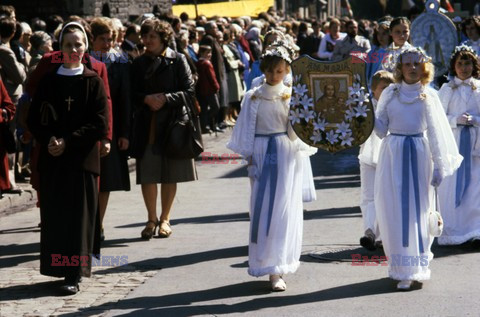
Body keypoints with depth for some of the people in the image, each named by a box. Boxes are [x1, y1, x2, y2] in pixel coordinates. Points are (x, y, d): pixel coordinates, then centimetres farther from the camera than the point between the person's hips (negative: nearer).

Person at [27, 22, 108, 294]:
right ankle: (59, 269, 14)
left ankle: (74, 274, -2)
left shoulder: (94, 82, 1)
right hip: (52, 159, 3)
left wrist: (68, 142, -13)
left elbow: (100, 122, -6)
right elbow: (34, 118, 7)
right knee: (54, 214, 4)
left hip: (82, 157, -3)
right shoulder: (49, 81, 9)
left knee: (79, 215, -3)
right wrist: (48, 140, -11)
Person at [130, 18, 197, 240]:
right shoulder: (138, 63, 9)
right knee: (147, 175, 0)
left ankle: (165, 219, 19)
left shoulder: (177, 60, -1)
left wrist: (165, 99, -17)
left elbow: (190, 91, -4)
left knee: (170, 175, 6)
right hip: (146, 126, 2)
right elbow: (132, 94, 8)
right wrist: (146, 99, -13)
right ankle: (152, 219, 14)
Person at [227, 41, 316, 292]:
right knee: (262, 208, 1)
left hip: (287, 156, -1)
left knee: (283, 209, -5)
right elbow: (247, 130, 6)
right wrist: (250, 160, 0)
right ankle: (268, 263, 12)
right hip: (261, 154, 1)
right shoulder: (253, 97, 5)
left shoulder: (291, 96, 3)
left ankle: (276, 269, -4)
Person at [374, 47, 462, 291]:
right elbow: (381, 130, 6)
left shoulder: (428, 96, 2)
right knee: (394, 211, -1)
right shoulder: (389, 93, 6)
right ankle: (403, 270, 8)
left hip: (418, 155, -1)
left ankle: (413, 269, 6)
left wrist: (439, 166, 0)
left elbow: (435, 133, 3)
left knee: (417, 212, -1)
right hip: (393, 155, 1)